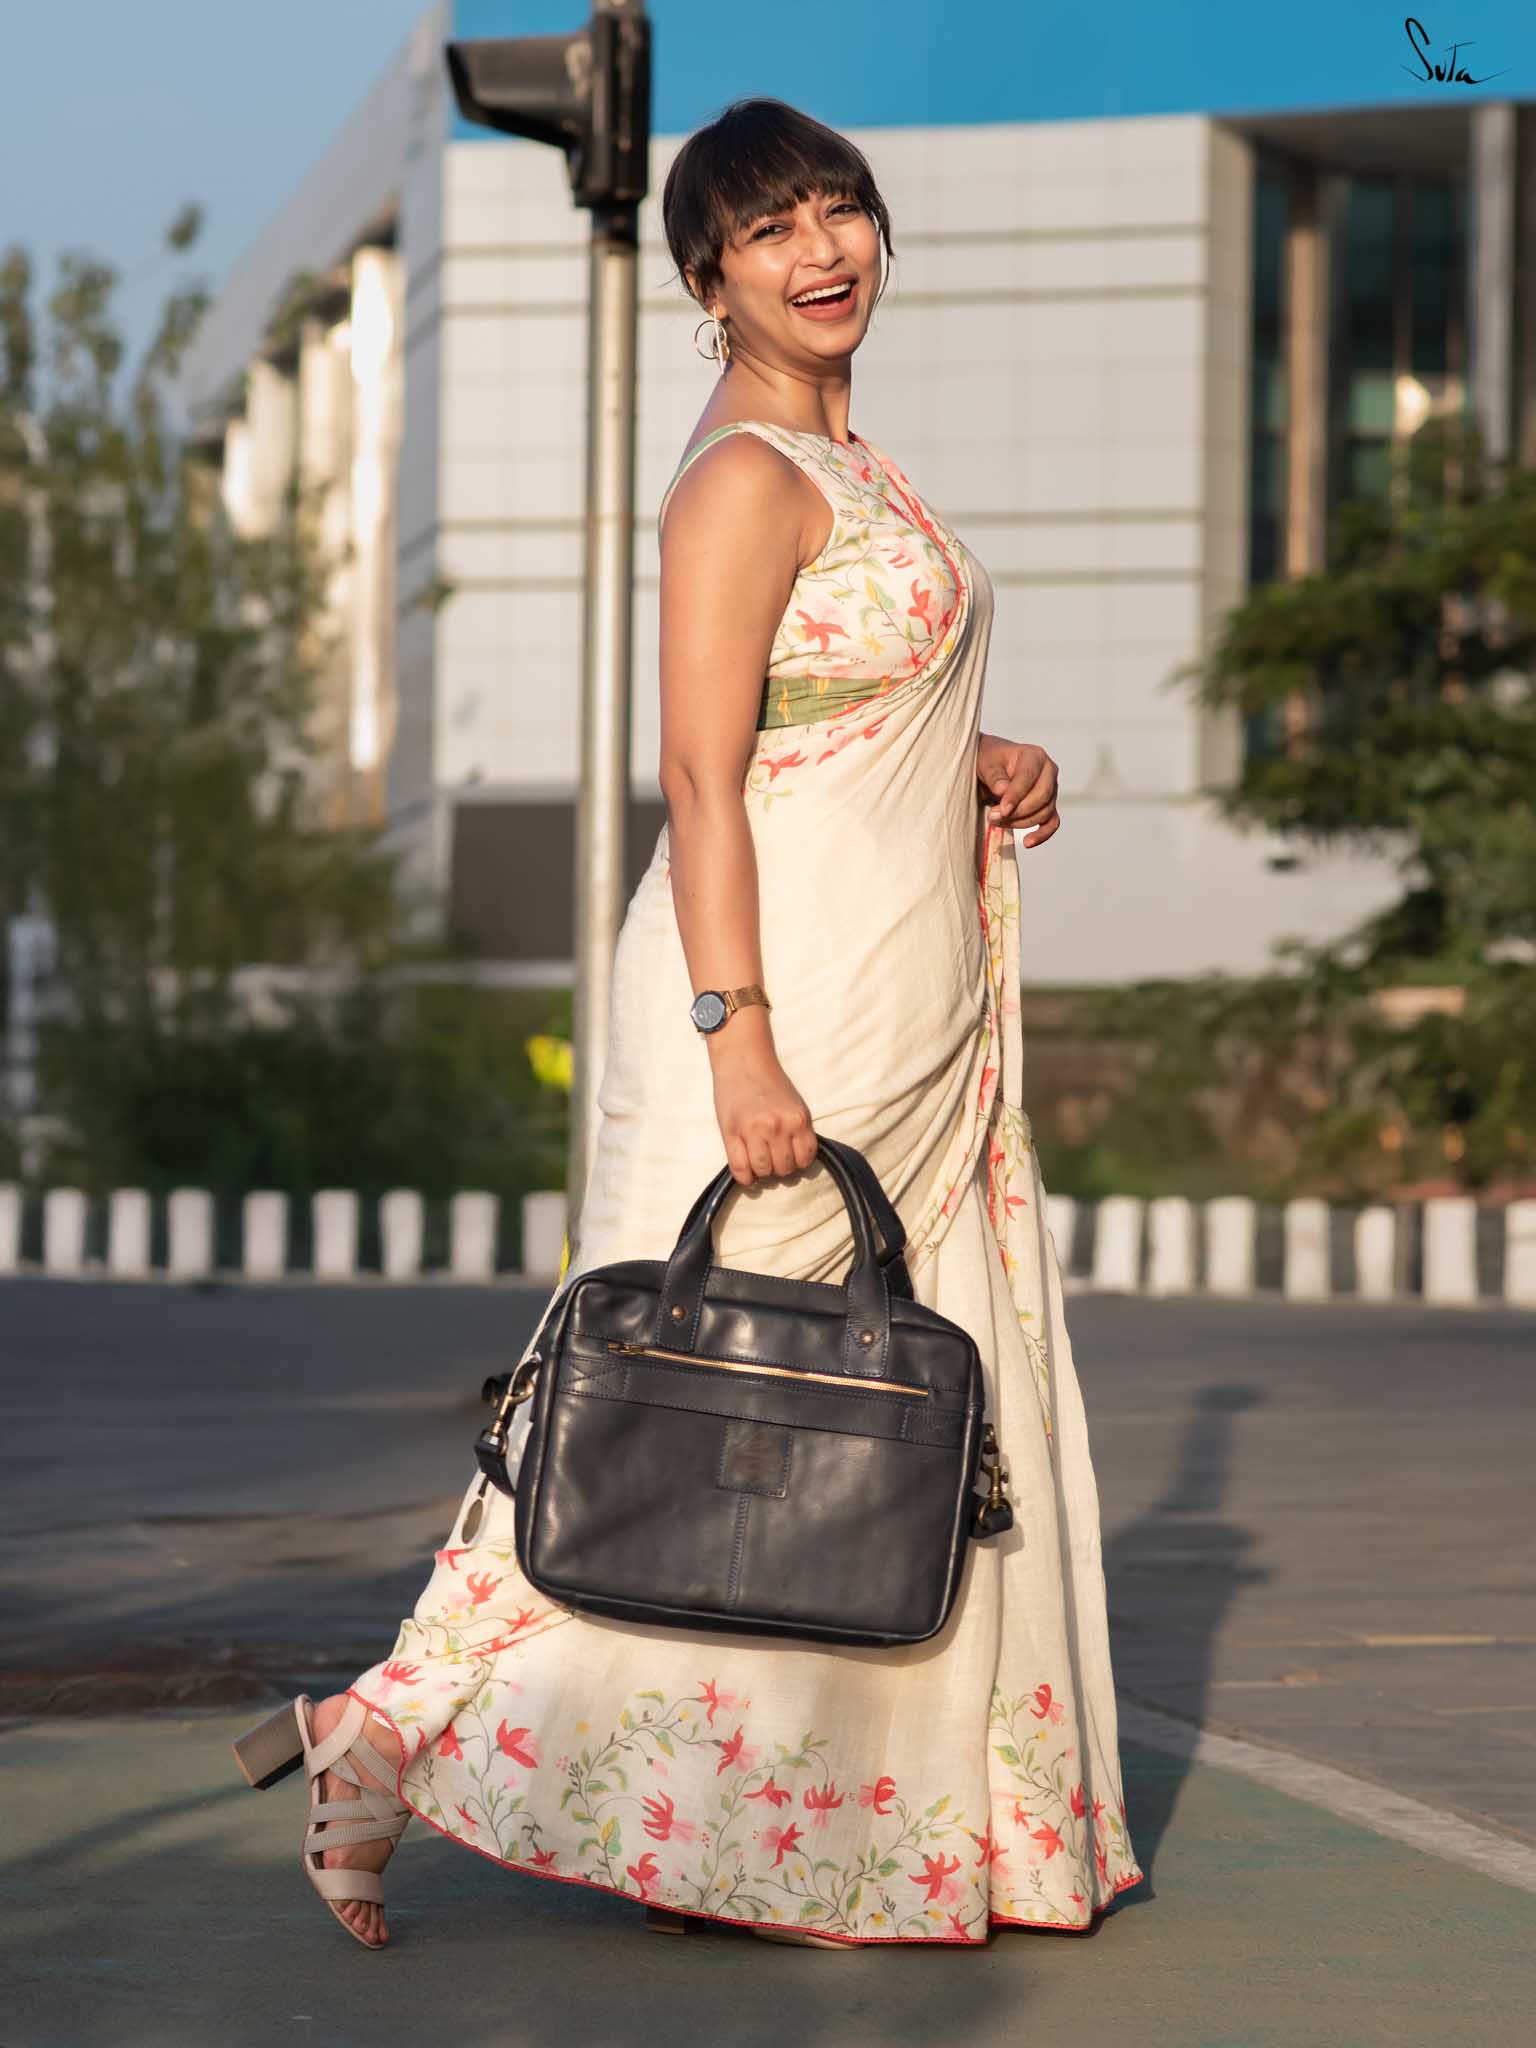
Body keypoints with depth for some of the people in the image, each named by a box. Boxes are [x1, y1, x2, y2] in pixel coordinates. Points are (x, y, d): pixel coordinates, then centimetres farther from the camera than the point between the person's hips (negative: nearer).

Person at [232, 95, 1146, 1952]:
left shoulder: (835, 458, 15)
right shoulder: (745, 476, -14)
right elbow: (702, 774, -20)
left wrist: (974, 764, 7)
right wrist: (738, 1036, -26)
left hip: (905, 999, 10)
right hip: (786, 983, -10)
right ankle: (397, 1733, 3)